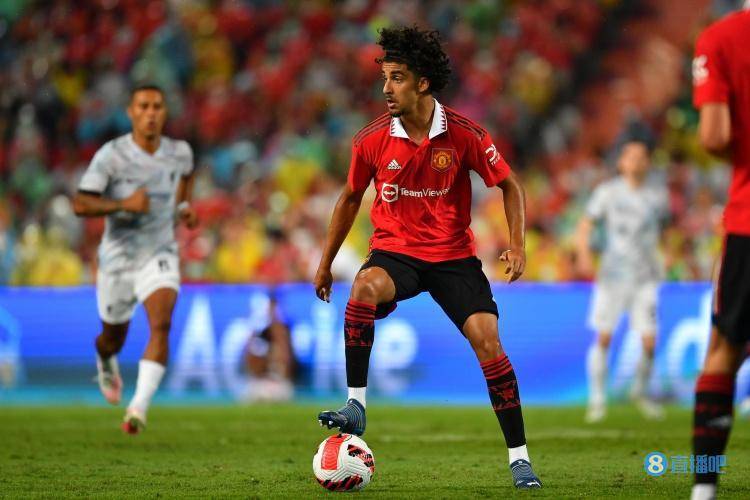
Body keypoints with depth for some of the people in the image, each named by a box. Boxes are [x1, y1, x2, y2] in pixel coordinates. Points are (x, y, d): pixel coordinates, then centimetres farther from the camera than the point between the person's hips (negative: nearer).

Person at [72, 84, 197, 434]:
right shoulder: (111, 155, -15)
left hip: (160, 256, 1)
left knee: (161, 324, -25)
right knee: (114, 337, 16)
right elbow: (80, 204, -19)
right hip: (117, 257, -1)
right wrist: (123, 204, -32)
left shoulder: (179, 152, -4)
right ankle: (106, 362, 55)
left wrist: (183, 204, 6)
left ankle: (139, 408, -28)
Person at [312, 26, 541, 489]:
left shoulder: (464, 134, -10)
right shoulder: (372, 140, -5)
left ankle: (519, 457, -5)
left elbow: (509, 185, 3)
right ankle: (356, 406, -27)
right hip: (395, 251, 0)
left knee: (487, 338, -16)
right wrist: (326, 263, 15)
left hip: (454, 254, 0)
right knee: (366, 287, -34)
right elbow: (350, 199, 11)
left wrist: (517, 244, -10)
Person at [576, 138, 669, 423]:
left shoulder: (657, 196, 7)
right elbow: (585, 226, 0)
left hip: (645, 277, 1)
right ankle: (597, 399, 5)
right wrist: (584, 255, -15)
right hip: (613, 274, -1)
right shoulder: (607, 192, 1)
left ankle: (640, 392, 19)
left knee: (649, 341, -6)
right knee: (603, 337, -7)